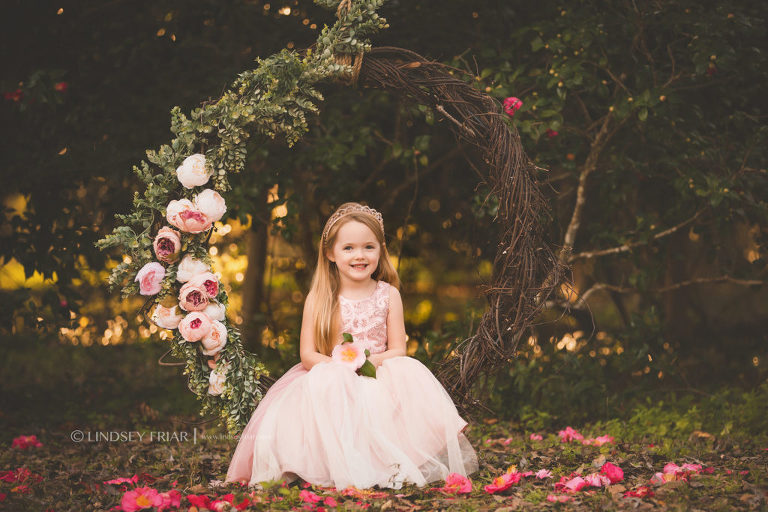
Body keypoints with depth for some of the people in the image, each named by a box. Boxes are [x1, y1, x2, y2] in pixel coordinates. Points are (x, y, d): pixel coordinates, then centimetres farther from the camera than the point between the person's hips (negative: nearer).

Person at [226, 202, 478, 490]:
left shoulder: (388, 295, 8)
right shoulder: (319, 298, 4)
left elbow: (398, 350, 5)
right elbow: (307, 354, 1)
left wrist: (372, 361, -17)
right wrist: (339, 365, -19)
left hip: (380, 381, 1)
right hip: (330, 382, -1)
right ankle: (344, 467, -32)